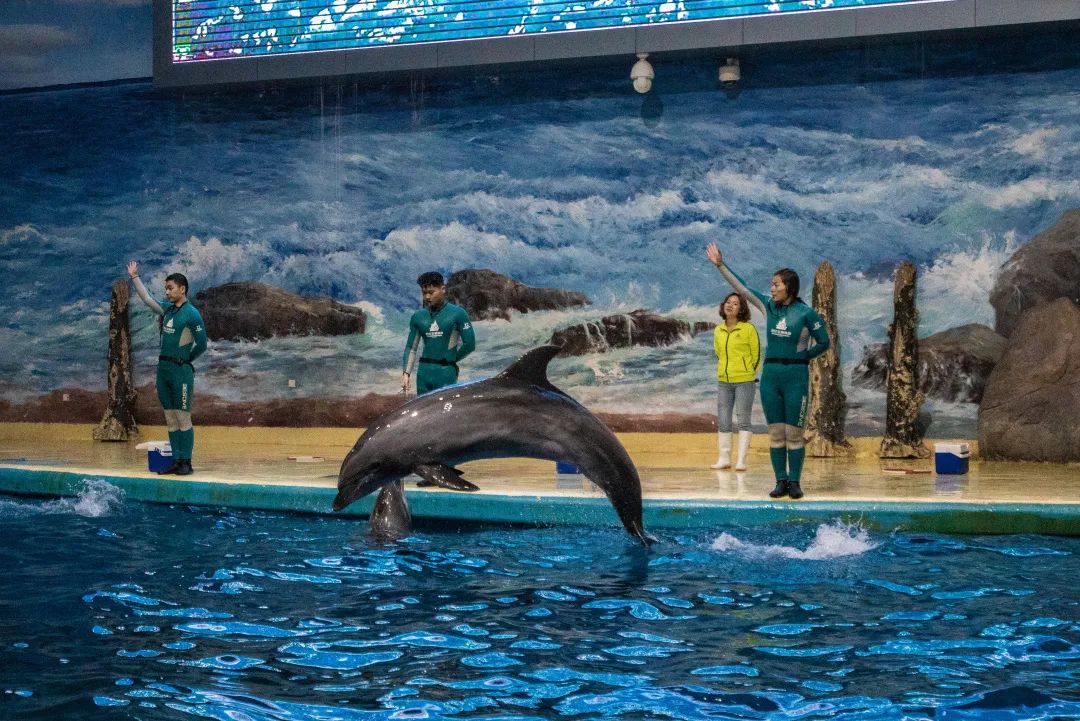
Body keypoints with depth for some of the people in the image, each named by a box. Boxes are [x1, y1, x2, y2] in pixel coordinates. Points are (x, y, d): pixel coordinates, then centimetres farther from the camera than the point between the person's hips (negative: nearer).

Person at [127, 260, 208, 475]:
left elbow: (202, 345, -6)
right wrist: (134, 277, 35)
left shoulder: (192, 314, -8)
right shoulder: (167, 309, 12)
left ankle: (186, 462, -3)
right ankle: (176, 460, 10)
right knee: (170, 419, 7)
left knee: (183, 418, -6)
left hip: (180, 371, -7)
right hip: (163, 369, 7)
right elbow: (147, 299, 29)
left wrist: (184, 361, 6)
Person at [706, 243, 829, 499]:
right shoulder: (769, 307, 6)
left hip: (795, 377, -4)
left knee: (793, 433, -1)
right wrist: (721, 265, 5)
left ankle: (794, 482, 6)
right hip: (770, 375, 4)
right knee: (776, 432, 5)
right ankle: (780, 482, 9)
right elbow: (741, 287, 8)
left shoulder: (806, 313, -6)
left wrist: (800, 358, -2)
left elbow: (823, 343, 2)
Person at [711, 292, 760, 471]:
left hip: (744, 381, -5)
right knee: (722, 421, 6)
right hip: (724, 382, 5)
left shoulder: (748, 329, -8)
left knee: (743, 420, -2)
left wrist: (749, 373, 2)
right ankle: (724, 458, 15)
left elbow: (757, 354, -2)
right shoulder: (718, 331, 7)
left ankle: (741, 460, 1)